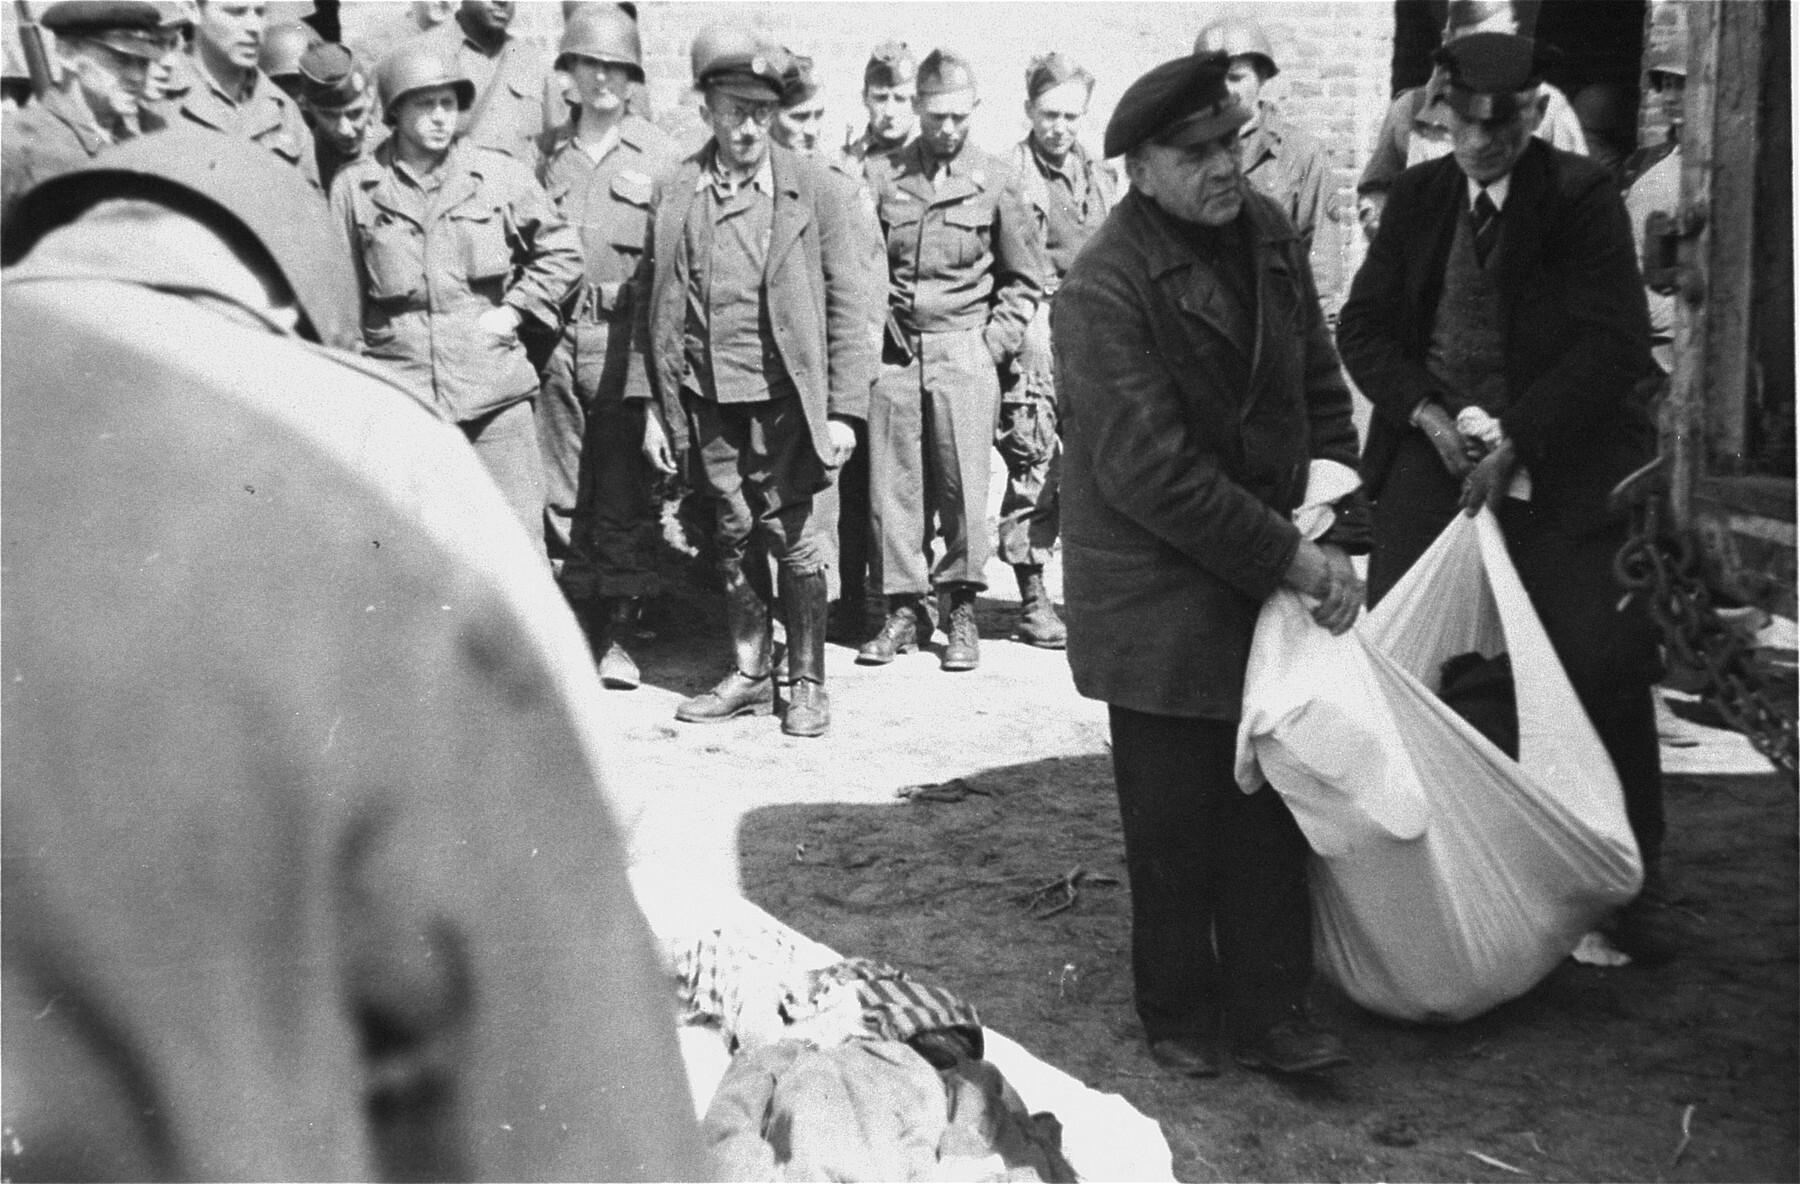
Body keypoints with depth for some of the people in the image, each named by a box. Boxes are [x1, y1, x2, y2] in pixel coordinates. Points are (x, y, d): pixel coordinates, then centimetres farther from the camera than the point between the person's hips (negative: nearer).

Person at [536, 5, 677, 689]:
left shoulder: (656, 153, 5)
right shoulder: (549, 152, 12)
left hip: (625, 333, -3)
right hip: (557, 332, 3)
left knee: (623, 487, -1)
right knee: (563, 489, 5)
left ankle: (621, 632, 6)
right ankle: (574, 621, 14)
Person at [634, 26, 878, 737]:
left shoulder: (817, 190, -2)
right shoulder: (673, 193, 5)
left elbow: (848, 305, -3)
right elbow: (655, 306, 8)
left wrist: (843, 410, -8)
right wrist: (653, 407, 4)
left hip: (783, 400, -2)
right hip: (706, 399, 3)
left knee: (793, 541, 2)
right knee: (732, 540, 12)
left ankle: (807, 682, 17)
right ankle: (748, 674, 25)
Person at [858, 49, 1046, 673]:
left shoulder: (995, 180, 4)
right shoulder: (879, 173, 6)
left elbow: (1025, 277, 9)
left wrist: (996, 342, 1)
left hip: (964, 351, -1)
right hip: (892, 350, 1)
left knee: (963, 483, -3)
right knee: (892, 482, 1)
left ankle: (961, 608, 10)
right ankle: (904, 607, 13)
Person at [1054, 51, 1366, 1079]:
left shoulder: (1269, 232, 4)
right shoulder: (1105, 289, -18)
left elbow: (1321, 389, 10)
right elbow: (1153, 472, -22)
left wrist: (1340, 534, -1)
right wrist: (1291, 557, -18)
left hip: (1271, 576, 6)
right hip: (1161, 596, -6)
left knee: (1272, 806, 11)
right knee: (1174, 824, 8)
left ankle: (1271, 1013, 25)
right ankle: (1181, 1017, 27)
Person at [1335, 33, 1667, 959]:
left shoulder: (1582, 197, -4)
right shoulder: (1418, 197, 7)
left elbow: (1615, 346, -10)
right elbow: (1364, 327, 6)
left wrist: (1514, 442, -18)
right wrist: (1429, 415, -9)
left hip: (1563, 460, -3)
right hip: (1437, 448, 3)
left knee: (1604, 667, -5)